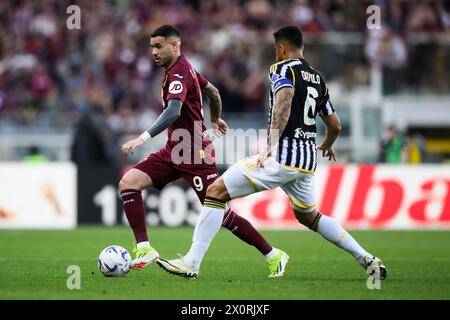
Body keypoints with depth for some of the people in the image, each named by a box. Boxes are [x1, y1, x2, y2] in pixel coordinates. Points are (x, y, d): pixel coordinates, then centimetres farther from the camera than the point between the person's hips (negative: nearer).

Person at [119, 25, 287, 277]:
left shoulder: (178, 74, -18)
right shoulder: (186, 69, 12)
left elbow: (173, 112, -34)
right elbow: (213, 91, 27)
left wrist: (144, 138, -45)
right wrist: (215, 119, 45)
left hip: (195, 154, -10)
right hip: (174, 152, 10)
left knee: (220, 214, -6)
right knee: (128, 183, -7)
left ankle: (272, 255, 8)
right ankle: (144, 249, -11)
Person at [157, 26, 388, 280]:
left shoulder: (282, 69, -3)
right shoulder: (318, 79, 19)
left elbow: (284, 101, -24)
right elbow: (335, 126, 26)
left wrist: (272, 145, -34)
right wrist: (327, 146, 49)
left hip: (282, 155, -8)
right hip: (307, 162, 8)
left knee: (216, 191, -6)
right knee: (309, 216, 29)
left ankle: (191, 263, -13)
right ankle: (367, 259, 23)